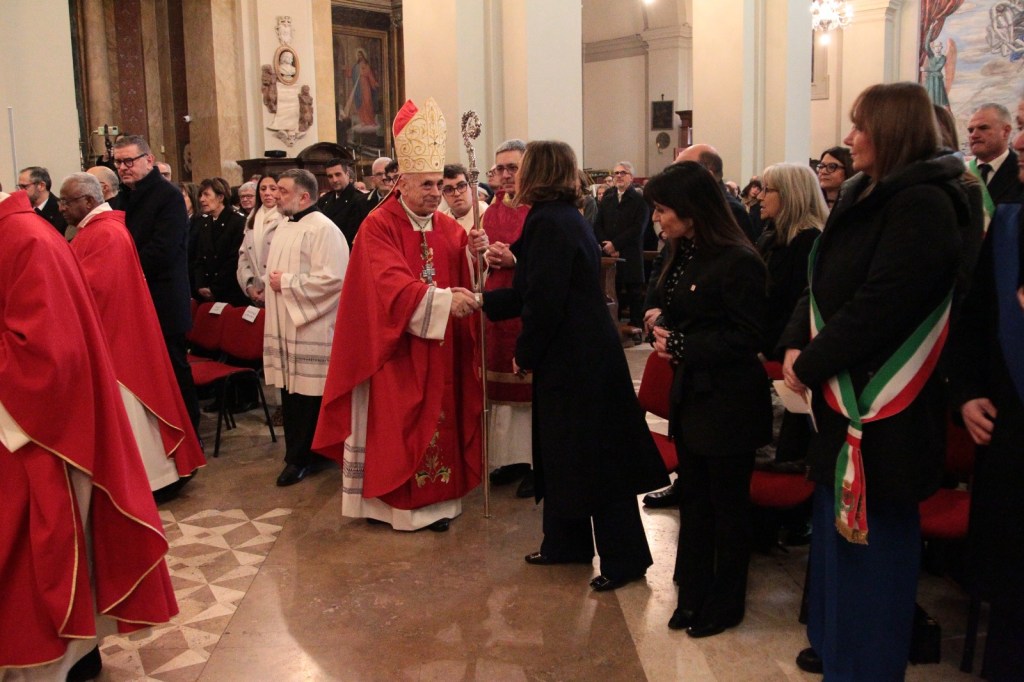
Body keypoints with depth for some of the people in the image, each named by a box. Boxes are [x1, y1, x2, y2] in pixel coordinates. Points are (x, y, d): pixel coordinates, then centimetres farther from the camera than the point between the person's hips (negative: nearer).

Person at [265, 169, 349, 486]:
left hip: (311, 328, -8)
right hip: (284, 325, 8)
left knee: (308, 396, -2)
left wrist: (287, 282, -16)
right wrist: (272, 278, 4)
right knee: (290, 392, 12)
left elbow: (332, 278, -22)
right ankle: (297, 454, 22)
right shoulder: (284, 227, 15)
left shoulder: (323, 229, -13)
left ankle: (300, 457, 9)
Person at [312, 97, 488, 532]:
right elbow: (393, 285, -26)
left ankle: (434, 497, 19)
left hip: (440, 348, 6)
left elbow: (463, 280, -1)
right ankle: (397, 500, 14)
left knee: (439, 419, 8)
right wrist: (443, 300, -37)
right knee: (394, 423, 2)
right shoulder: (378, 226, -11)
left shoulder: (447, 227, 8)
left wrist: (474, 255, -21)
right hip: (395, 348, -5)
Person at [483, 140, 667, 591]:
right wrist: (482, 302, 19)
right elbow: (531, 293, 16)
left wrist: (524, 354, -10)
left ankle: (624, 559, 12)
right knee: (563, 453, 18)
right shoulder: (565, 217, 12)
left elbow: (543, 302, -22)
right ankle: (566, 543, 32)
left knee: (593, 458, 0)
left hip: (577, 360, -10)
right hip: (577, 356, 10)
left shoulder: (548, 222, -18)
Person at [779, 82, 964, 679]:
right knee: (835, 520, 19)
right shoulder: (865, 195, 13)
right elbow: (824, 281, 11)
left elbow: (881, 304, -24)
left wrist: (811, 365, -17)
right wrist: (796, 346, -4)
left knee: (875, 533, 4)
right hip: (841, 389, 10)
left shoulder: (923, 204, -17)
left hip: (882, 401, -9)